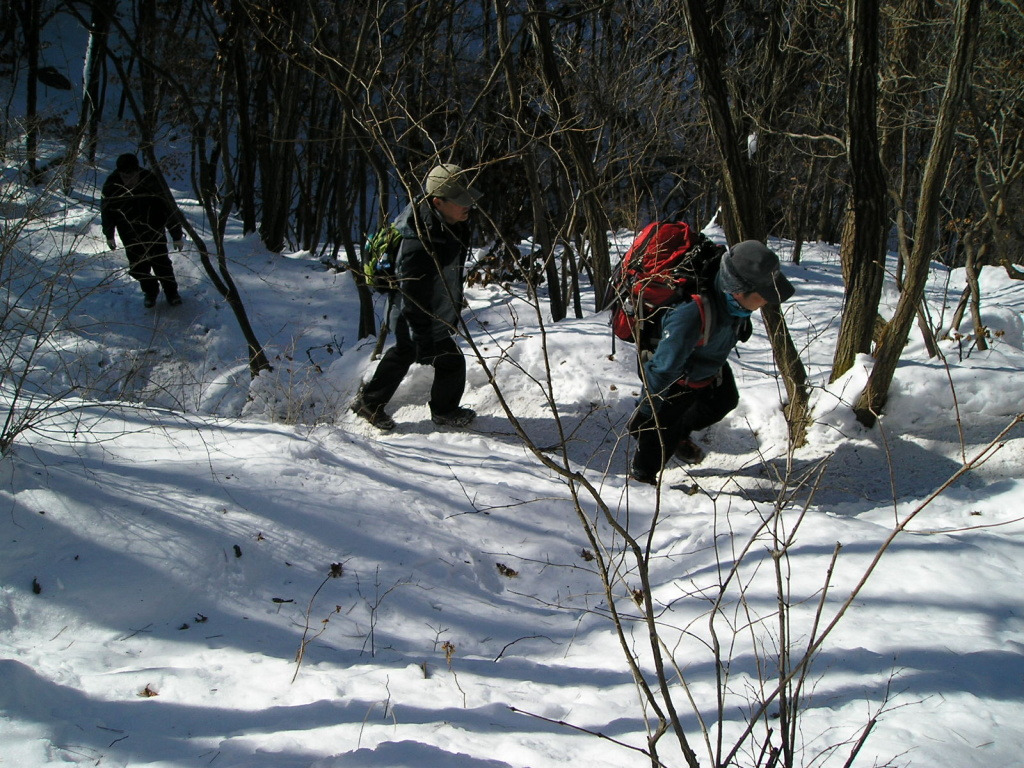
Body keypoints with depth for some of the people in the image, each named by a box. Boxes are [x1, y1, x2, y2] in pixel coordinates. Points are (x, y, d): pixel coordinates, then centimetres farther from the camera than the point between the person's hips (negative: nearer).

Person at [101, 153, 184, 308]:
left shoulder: (152, 181, -25)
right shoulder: (111, 185, -19)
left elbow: (169, 208, -16)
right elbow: (106, 209, 0)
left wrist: (177, 236, -12)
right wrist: (109, 235, 7)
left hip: (154, 230, -2)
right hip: (130, 235, 2)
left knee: (161, 261, 0)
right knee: (138, 266, 5)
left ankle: (171, 292, 24)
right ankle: (150, 291, 32)